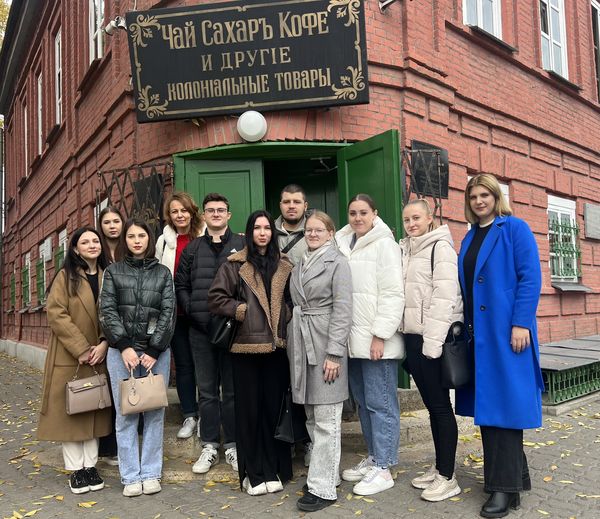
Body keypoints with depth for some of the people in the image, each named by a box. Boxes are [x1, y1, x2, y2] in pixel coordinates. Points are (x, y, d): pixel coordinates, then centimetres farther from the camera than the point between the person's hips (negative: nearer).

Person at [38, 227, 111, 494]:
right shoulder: (65, 276, -2)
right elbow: (56, 313, -10)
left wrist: (104, 344, -11)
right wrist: (81, 349, -16)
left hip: (99, 356, 3)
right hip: (69, 356, -3)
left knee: (95, 409, 7)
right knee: (69, 410, 2)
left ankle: (90, 466, 17)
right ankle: (75, 469, 12)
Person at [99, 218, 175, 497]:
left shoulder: (163, 273, 9)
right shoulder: (113, 271, 9)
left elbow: (168, 312, 2)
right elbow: (107, 311, 1)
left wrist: (154, 350, -8)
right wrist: (124, 346, -10)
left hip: (156, 351, 0)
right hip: (122, 350, 0)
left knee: (154, 412, 4)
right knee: (126, 413, 3)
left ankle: (151, 473, 15)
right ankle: (130, 476, 12)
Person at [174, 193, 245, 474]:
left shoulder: (242, 245, 3)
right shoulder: (192, 248, 13)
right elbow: (181, 285, 13)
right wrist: (192, 311, -2)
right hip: (200, 330, 3)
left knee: (233, 389, 6)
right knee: (207, 390, 10)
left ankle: (233, 445, 18)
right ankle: (209, 446, 21)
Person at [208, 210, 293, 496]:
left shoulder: (284, 266, 9)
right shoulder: (235, 265, -1)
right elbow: (215, 298, -3)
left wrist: (284, 317, 0)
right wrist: (243, 310, -9)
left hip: (276, 345, 3)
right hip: (246, 345, -2)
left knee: (274, 406, 8)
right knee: (250, 408, 5)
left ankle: (274, 470, 20)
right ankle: (253, 472, 16)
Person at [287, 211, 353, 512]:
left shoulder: (337, 262, -4)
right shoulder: (299, 265, 15)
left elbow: (343, 309, -11)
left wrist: (334, 353, -17)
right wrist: (293, 346, 11)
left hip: (325, 344, -7)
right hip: (301, 344, 7)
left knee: (326, 419, -3)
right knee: (311, 417, 13)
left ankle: (322, 488, 3)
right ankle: (326, 472, 26)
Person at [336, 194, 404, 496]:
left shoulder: (384, 244, -5)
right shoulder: (343, 245, 13)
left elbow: (393, 293, -11)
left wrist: (380, 335, -16)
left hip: (377, 340, -6)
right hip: (354, 340, 7)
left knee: (380, 403, -1)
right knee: (363, 401, 14)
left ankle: (383, 469, 9)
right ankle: (373, 458, 27)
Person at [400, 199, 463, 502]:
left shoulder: (440, 247, -6)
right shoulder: (405, 251, 16)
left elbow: (444, 295, -14)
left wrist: (433, 340, -20)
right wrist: (410, 338, 11)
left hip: (434, 337, -7)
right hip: (412, 337, 7)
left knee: (441, 405, -1)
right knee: (431, 405, 14)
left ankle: (448, 477, 8)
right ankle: (439, 468, 24)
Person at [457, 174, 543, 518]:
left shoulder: (515, 229, -4)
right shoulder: (470, 238, 15)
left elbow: (531, 278, -12)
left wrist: (521, 323, -19)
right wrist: (466, 327, 12)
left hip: (505, 330, -7)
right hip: (478, 331, 7)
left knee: (505, 401, -4)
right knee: (487, 402, 11)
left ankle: (506, 487, 4)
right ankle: (513, 473, 25)